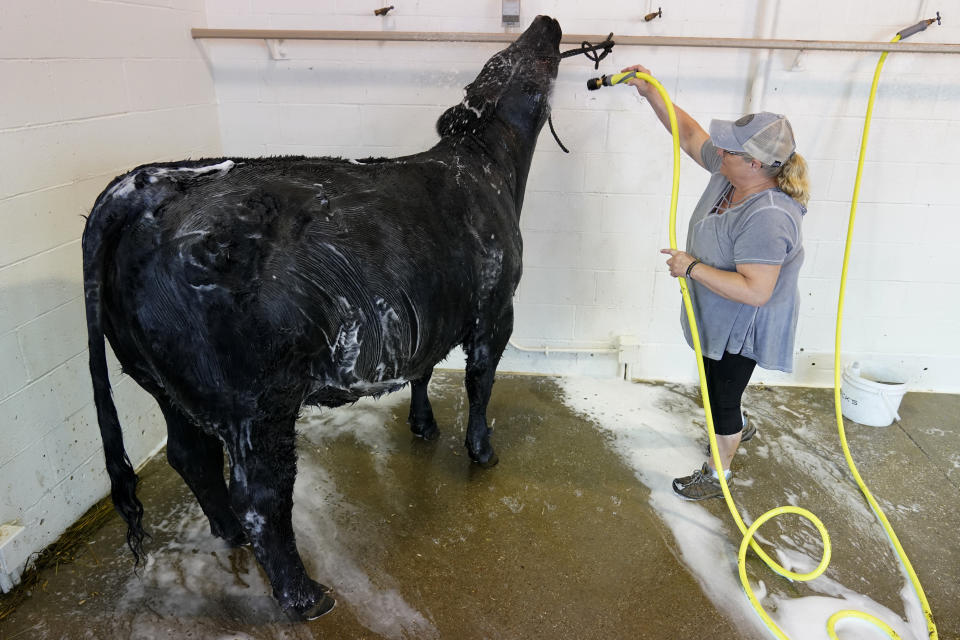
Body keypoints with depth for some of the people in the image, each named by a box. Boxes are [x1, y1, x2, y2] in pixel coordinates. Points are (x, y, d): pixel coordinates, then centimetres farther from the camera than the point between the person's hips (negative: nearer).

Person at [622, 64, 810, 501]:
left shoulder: (769, 217, -35)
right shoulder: (731, 173, -10)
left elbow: (754, 290, -39)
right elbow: (689, 134, 2)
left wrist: (692, 267, -32)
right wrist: (651, 93, -5)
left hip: (741, 329, -9)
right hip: (717, 319, 9)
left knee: (722, 398, 10)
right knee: (720, 389, 31)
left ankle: (717, 476, 33)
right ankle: (738, 428, 60)